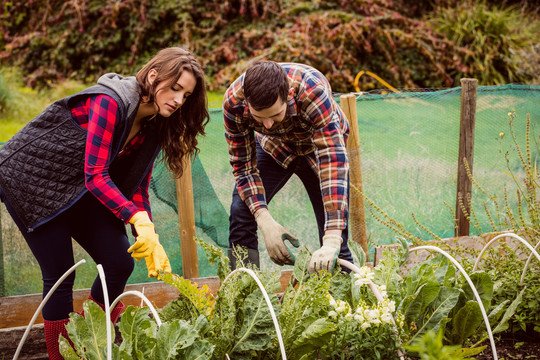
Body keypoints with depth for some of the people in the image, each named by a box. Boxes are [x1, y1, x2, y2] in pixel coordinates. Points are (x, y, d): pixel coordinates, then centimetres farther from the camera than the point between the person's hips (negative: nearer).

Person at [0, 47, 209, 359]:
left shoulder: (154, 126, -1)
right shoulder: (110, 102, -26)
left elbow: (137, 189, 2)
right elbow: (95, 176, -29)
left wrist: (151, 241, -10)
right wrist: (140, 221, -34)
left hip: (79, 192, 8)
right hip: (29, 180, -8)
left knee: (121, 263, -2)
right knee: (60, 273, -12)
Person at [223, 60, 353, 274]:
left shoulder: (313, 91, -42)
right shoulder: (233, 101, -33)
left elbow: (333, 161, -48)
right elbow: (243, 165, -23)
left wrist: (332, 241, -56)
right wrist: (265, 222, -37)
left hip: (316, 147, -2)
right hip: (273, 147, 2)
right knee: (241, 212, -16)